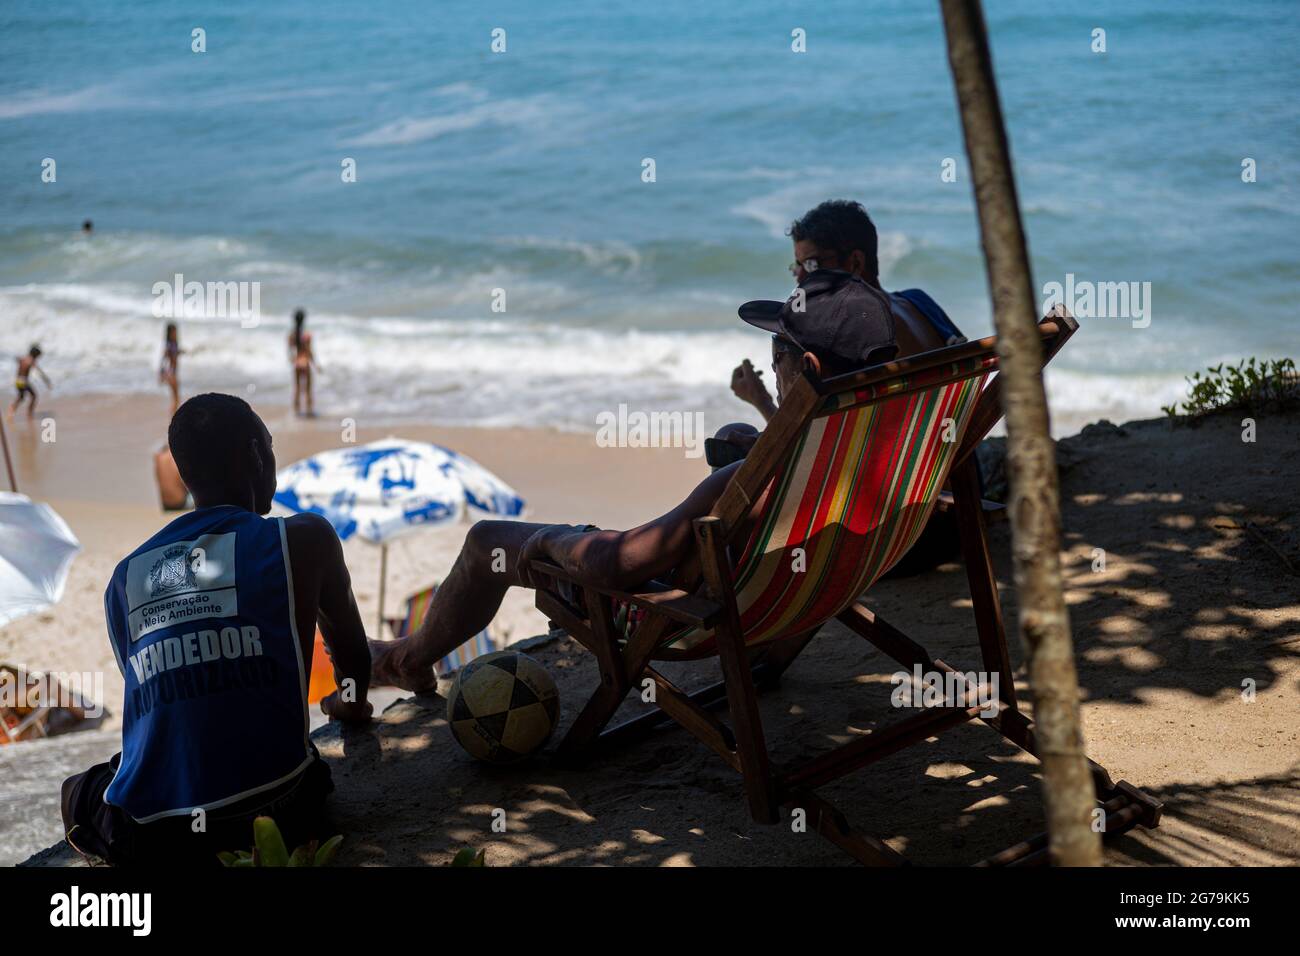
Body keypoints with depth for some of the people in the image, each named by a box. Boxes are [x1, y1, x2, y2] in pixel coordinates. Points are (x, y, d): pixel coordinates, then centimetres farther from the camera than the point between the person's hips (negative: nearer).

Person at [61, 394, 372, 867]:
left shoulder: (123, 578, 12)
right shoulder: (303, 539, 3)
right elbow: (351, 650, 21)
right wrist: (351, 705, 44)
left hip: (145, 833, 2)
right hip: (272, 812, -2)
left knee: (79, 794, 35)